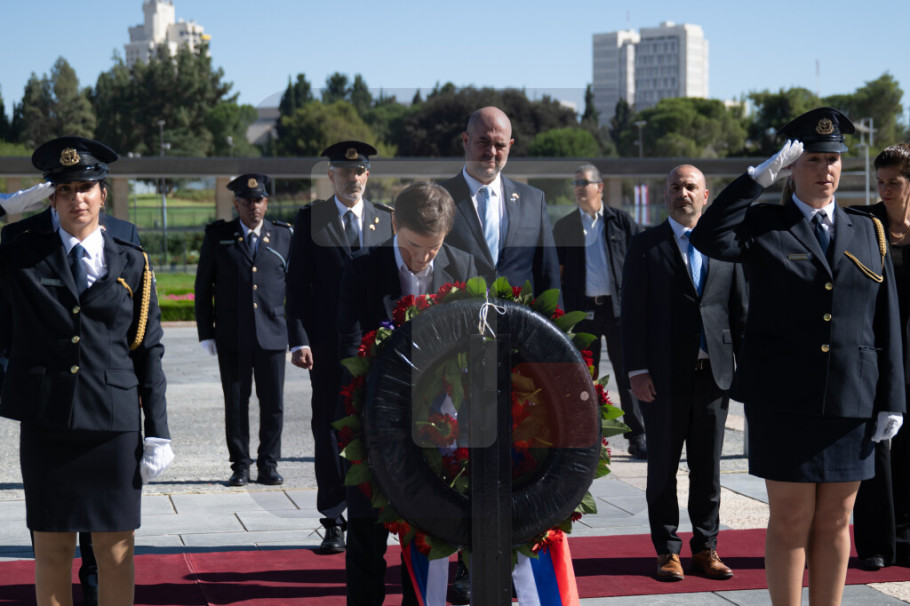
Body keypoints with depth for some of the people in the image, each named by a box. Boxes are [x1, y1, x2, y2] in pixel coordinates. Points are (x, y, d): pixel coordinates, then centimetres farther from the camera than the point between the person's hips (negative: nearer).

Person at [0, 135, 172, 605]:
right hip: (45, 426, 0)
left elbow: (149, 352, 7)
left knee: (115, 549, 5)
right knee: (52, 551, 5)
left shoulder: (132, 264, 6)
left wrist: (157, 431, 2)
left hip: (114, 425, 0)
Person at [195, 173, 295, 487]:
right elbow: (203, 287, 8)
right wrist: (206, 333, 2)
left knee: (273, 404, 1)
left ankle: (268, 465, 12)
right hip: (232, 337, 0)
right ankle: (240, 466, 14)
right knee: (235, 403, 3)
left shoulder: (284, 236, 8)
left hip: (272, 335, 1)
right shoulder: (217, 235, 6)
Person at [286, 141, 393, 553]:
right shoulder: (309, 219, 6)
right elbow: (297, 284, 2)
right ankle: (334, 521, 8)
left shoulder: (387, 219, 10)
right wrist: (299, 339, -7)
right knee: (329, 429, 1)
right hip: (329, 344, -1)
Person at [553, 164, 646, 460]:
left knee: (628, 374, 0)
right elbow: (557, 272, 9)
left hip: (619, 307, -1)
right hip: (582, 310, 2)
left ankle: (637, 437, 6)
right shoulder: (563, 227, 8)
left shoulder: (621, 221, 5)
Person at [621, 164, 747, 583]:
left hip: (714, 374, 2)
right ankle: (667, 550, 15)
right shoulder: (646, 245, 2)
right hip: (664, 376, -2)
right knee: (663, 468, 6)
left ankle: (706, 548, 19)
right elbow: (633, 312, -2)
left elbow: (739, 309, 11)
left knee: (708, 469, 9)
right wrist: (637, 370, -9)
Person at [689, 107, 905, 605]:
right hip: (782, 401, -3)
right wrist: (761, 175, -18)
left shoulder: (868, 233, 11)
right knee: (791, 520, 2)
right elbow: (709, 239, -20)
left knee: (834, 522, 10)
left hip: (851, 402, 3)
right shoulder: (764, 226, 2)